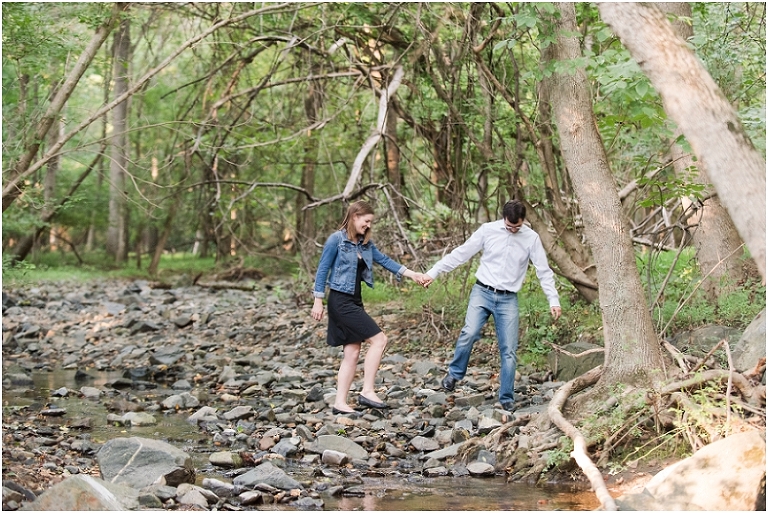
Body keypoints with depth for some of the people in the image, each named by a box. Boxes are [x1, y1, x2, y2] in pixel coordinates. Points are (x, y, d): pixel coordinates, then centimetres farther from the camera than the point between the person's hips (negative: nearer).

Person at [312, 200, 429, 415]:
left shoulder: (365, 243, 12)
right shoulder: (336, 240, -10)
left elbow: (385, 260, 10)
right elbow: (323, 269, -9)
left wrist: (412, 274, 2)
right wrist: (318, 301, -11)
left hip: (354, 302, 8)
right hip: (340, 301, -8)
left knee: (352, 352, 6)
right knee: (379, 339, -12)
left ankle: (340, 403, 9)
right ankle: (367, 392, -8)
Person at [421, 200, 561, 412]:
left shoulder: (531, 238, -1)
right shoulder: (488, 230, -2)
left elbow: (544, 271, 2)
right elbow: (461, 253, 0)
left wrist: (554, 300, -7)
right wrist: (433, 272, -3)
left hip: (508, 299, 1)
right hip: (482, 292, -1)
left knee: (509, 350, -3)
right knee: (469, 333, -23)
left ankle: (507, 399, 7)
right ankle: (454, 373, 0)